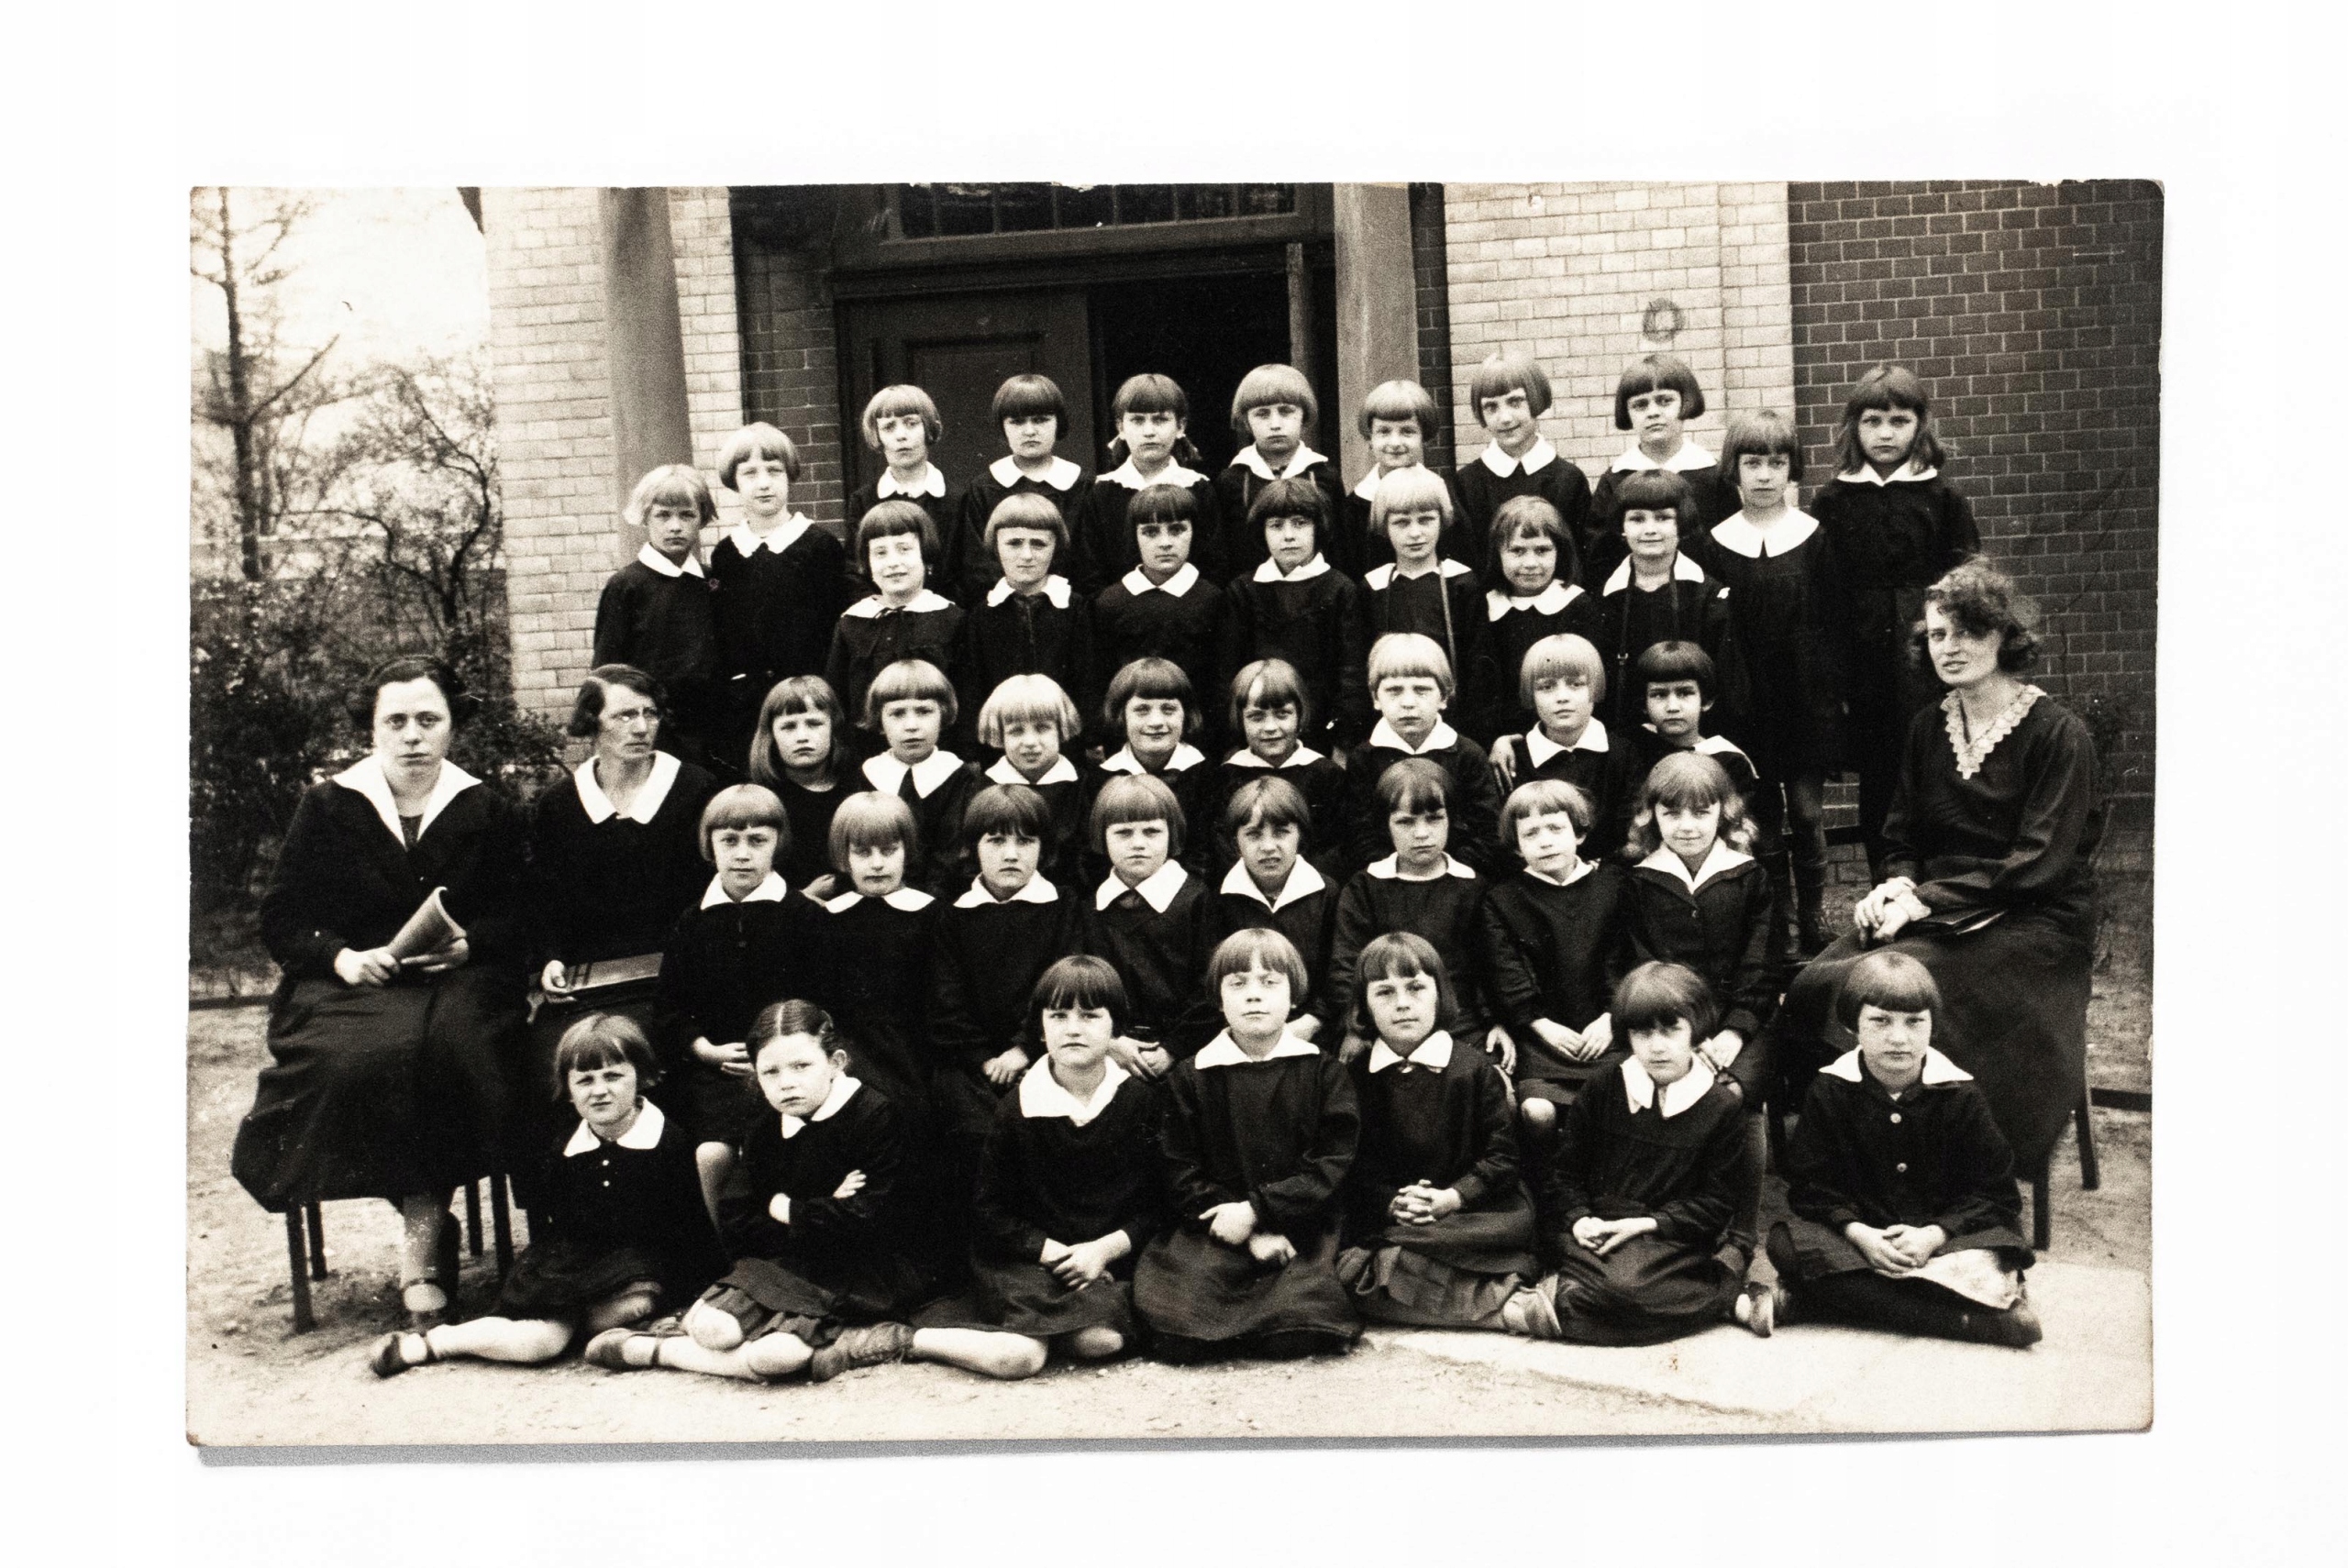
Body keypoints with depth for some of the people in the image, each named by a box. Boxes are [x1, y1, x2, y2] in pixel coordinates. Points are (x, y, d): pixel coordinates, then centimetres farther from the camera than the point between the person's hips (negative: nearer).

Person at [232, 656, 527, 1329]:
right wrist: (341, 957, -11)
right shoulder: (326, 808, 10)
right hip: (348, 985, 0)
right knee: (365, 1057, -34)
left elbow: (516, 918, 10)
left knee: (446, 1048, -34)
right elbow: (281, 919, 8)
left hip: (457, 981, 0)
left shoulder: (485, 812, 12)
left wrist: (467, 946, -11)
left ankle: (420, 1255, -26)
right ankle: (430, 1230, -22)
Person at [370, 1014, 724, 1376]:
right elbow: (545, 1226, 16)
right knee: (539, 1341, -25)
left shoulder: (670, 1142, -7)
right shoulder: (560, 1150, 5)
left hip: (644, 1273, -2)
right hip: (576, 1272, 2)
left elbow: (694, 1224, -7)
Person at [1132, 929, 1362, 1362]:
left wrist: (1255, 1211, -13)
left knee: (1295, 1336, -25)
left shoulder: (1322, 1073, 5)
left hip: (1302, 1225, 0)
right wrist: (1253, 1235, -11)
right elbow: (1180, 1173, 1)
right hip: (1213, 1226, 1)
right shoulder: (1189, 1078, 7)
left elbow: (1331, 1167, -3)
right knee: (1178, 1339, -22)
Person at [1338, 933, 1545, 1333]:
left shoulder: (1474, 1070, 6)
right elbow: (1352, 1165, 5)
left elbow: (1502, 1154, 1)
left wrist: (1451, 1198, -13)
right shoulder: (1354, 1077, 10)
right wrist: (1391, 1204, -13)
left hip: (1470, 1210, -3)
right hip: (1382, 1221, 3)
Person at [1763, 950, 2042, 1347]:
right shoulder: (1829, 1091, -1)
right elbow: (1809, 1186, -3)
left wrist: (1933, 1236, -18)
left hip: (1938, 1237, -1)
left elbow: (1996, 1192, -3)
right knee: (1787, 1242, -29)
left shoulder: (1959, 1094, -2)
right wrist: (1858, 1234, -21)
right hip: (1860, 1237, 1)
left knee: (1997, 1253, -34)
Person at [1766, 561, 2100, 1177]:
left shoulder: (2058, 734, -6)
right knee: (1808, 988, -23)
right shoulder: (1929, 727, 14)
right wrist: (1897, 884, -6)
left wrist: (1927, 899, -18)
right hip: (1936, 912, 6)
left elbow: (2040, 863, -12)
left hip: (2032, 924, -5)